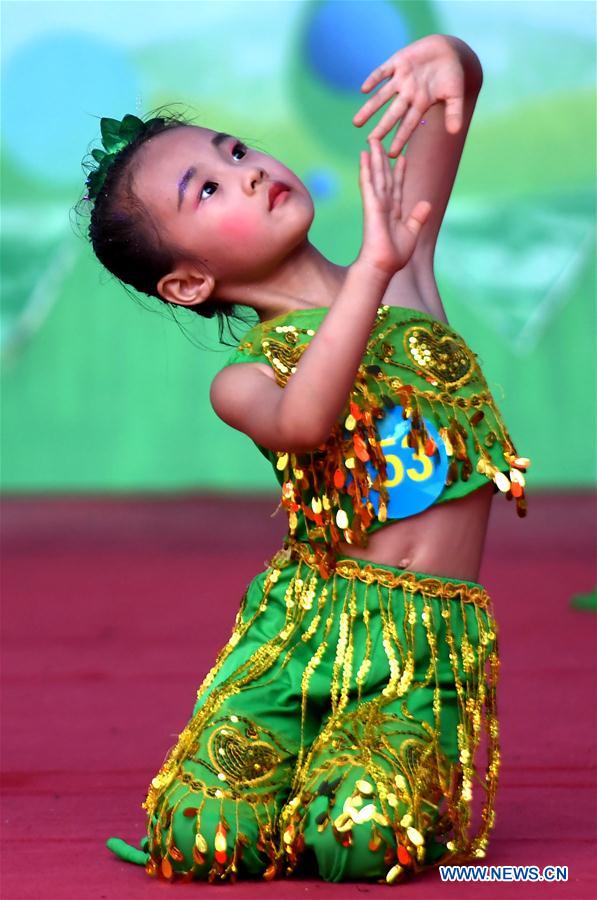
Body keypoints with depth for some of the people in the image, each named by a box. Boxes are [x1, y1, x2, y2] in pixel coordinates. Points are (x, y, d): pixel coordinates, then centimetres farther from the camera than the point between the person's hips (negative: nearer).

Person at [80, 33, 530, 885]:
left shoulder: (405, 265, 9)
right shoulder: (244, 380, -3)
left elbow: (455, 87, 5)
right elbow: (304, 421, -29)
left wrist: (449, 58, -18)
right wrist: (373, 271, -31)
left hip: (429, 651, 1)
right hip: (304, 622, -1)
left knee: (357, 842, -23)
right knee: (199, 844, -18)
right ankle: (300, 762, 14)